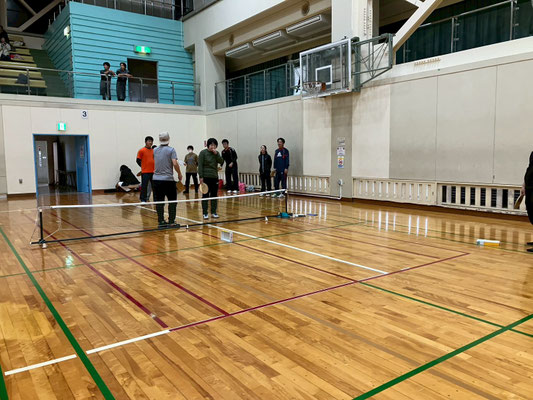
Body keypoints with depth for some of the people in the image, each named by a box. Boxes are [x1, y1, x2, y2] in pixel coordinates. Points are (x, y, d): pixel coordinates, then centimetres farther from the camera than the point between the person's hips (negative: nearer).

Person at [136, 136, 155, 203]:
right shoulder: (141, 151, -3)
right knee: (144, 186, 0)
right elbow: (138, 160, 1)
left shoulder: (154, 151, 9)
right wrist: (143, 167, 1)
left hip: (153, 172, 4)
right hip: (145, 172, -4)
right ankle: (143, 200, 9)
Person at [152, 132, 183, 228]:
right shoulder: (171, 150, -6)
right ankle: (171, 221, 6)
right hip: (168, 179, -4)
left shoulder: (155, 150, 9)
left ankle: (161, 221, 8)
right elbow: (175, 163, -14)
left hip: (156, 179, 4)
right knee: (172, 201, 7)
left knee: (159, 202, 6)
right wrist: (179, 174, -2)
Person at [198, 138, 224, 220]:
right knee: (205, 195, 0)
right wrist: (201, 177, -14)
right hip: (206, 177, -5)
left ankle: (214, 212, 16)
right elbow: (200, 165, -9)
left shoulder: (216, 153, 11)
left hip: (214, 177, 5)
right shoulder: (203, 153, -5)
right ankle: (205, 213, 6)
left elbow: (221, 162, -1)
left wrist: (216, 154, -12)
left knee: (214, 195, 7)